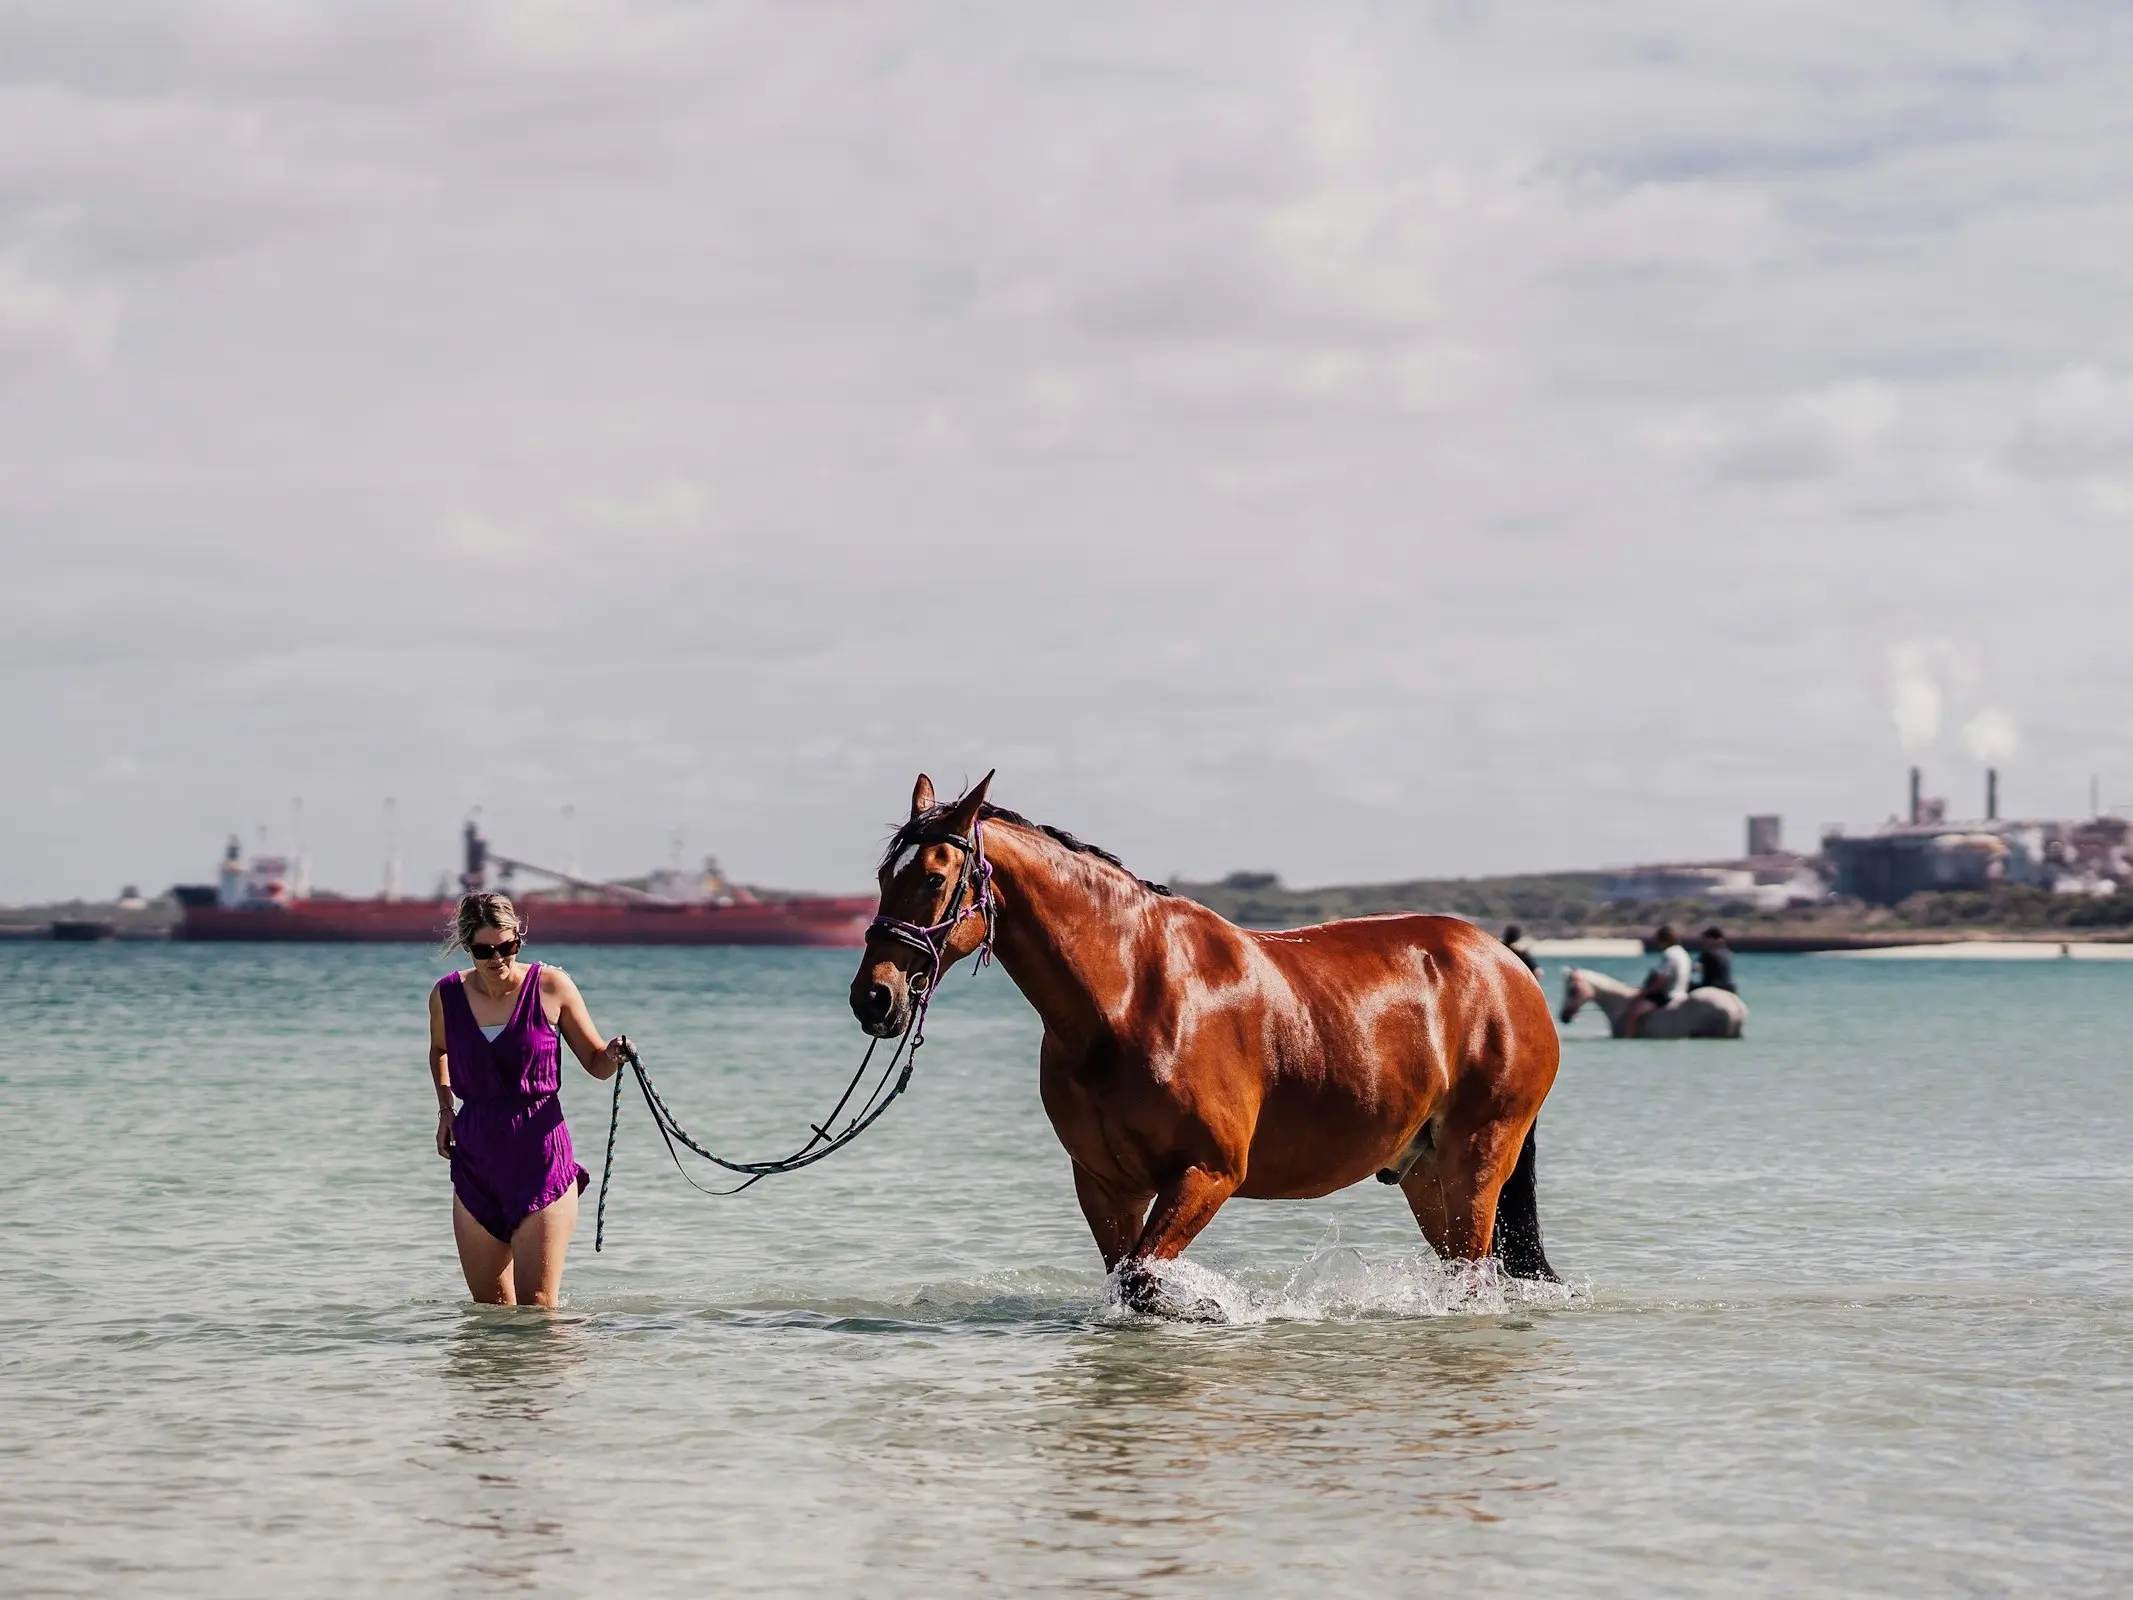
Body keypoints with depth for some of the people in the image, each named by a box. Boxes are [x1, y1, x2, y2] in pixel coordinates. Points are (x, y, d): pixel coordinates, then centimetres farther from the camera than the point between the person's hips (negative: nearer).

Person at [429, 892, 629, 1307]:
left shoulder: (551, 986, -6)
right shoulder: (447, 995, 2)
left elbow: (595, 1063, 3)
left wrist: (614, 1056, -19)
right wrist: (445, 1108, 12)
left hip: (540, 1157, -3)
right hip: (475, 1162, 3)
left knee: (537, 1308, -8)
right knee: (488, 1308, 9)